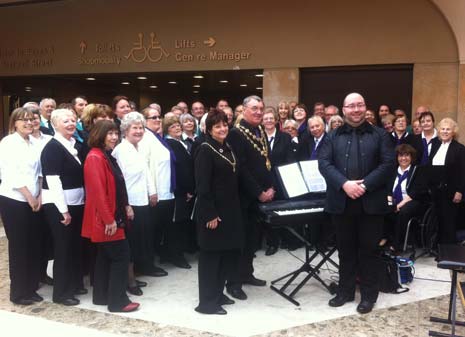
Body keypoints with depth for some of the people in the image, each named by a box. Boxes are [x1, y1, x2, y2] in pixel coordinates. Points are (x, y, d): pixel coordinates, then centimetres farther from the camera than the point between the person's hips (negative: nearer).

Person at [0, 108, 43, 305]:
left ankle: (31, 288, 21)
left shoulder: (33, 143, 11)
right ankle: (18, 292, 13)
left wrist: (38, 196, 2)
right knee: (18, 246, 0)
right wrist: (29, 197, -12)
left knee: (33, 245, 7)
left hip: (32, 202, 6)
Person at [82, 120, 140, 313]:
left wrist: (126, 206, 9)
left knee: (105, 256, 15)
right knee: (121, 255, -6)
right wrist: (109, 219, -23)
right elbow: (98, 192, -23)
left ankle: (101, 296, 25)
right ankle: (117, 301, 2)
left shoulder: (107, 156, 14)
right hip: (105, 219, -10)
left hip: (113, 215, 10)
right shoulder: (95, 158, -17)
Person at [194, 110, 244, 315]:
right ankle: (207, 302, 11)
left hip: (230, 209, 8)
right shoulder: (205, 150, -12)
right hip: (212, 211, -8)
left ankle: (218, 293, 29)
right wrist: (210, 214, -22)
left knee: (230, 251, 14)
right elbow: (203, 185, -18)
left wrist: (234, 209, 14)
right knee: (211, 254, 0)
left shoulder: (228, 149, 13)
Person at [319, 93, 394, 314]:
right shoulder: (333, 137, 9)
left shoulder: (380, 135, 5)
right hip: (341, 201, 2)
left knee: (368, 249, 6)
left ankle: (368, 295, 19)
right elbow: (324, 163, -3)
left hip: (370, 201, -1)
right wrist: (344, 184, -17)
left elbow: (388, 163, -4)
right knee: (345, 249, 12)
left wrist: (365, 185, -16)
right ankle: (345, 291, 25)